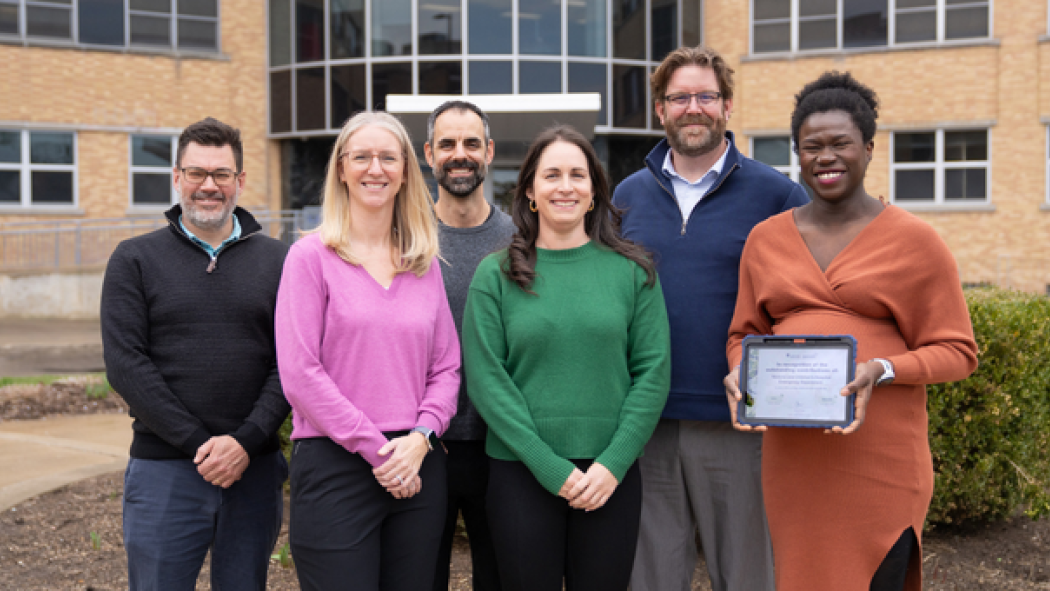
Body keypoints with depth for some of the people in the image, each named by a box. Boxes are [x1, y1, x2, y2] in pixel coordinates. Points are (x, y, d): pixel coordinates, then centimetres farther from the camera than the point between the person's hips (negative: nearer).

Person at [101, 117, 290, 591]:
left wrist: (245, 441, -13)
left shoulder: (276, 260, 7)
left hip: (255, 469, 1)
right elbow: (125, 364, -5)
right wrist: (199, 443, -13)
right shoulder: (135, 259, 4)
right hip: (163, 470, -1)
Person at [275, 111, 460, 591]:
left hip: (418, 469, 4)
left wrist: (420, 438, -7)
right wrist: (377, 448, -12)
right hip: (335, 466, -4)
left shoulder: (425, 264, 12)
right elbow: (299, 372, -9)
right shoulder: (312, 255, -2)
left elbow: (447, 367, 11)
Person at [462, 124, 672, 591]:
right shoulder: (496, 273, 1)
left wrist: (614, 463, -9)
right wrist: (549, 466, -11)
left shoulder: (632, 270, 4)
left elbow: (653, 372, 1)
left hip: (611, 475, 1)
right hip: (521, 473, -1)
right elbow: (485, 377, -5)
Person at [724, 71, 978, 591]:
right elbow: (745, 334, 17)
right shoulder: (766, 240, 11)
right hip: (792, 457, 3)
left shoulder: (914, 241, 0)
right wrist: (741, 374, -5)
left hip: (879, 458, -3)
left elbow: (957, 350, 0)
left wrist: (881, 371, -17)